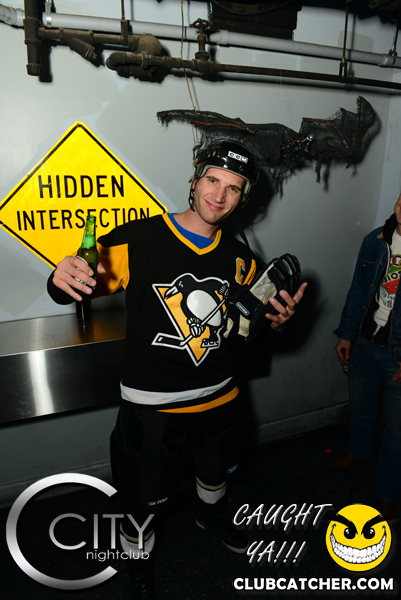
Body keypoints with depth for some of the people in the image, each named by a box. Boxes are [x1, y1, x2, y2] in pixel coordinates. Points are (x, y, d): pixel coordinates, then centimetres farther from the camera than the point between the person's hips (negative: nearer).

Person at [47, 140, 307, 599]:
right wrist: (63, 278, -35)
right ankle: (137, 556, 50)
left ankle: (209, 514, 67)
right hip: (152, 404, -5)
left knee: (217, 469, 30)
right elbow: (78, 285, -12)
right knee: (145, 496, 15)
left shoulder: (238, 257, 0)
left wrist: (276, 320, -10)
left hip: (219, 396, 6)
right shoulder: (137, 240, -17)